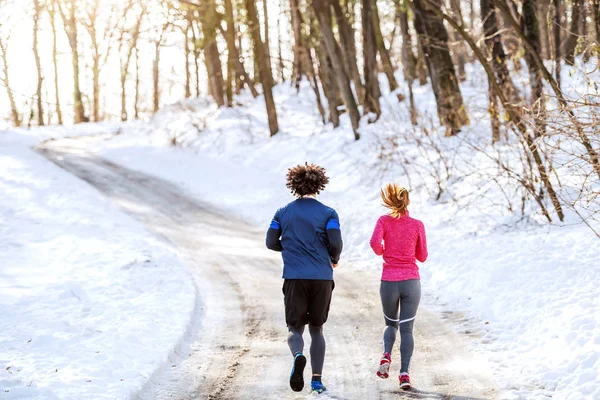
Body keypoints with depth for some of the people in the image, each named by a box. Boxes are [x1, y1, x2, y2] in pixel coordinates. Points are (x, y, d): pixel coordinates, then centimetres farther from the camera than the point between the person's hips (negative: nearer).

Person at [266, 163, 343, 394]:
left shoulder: (283, 213, 4)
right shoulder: (328, 213, -2)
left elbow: (271, 243, 5)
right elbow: (336, 243, -10)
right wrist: (334, 259, 12)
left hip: (294, 278, 0)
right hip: (322, 278, 0)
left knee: (295, 328, 5)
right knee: (316, 329, 15)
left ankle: (298, 356, -29)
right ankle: (317, 380, 10)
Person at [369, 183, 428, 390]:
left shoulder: (384, 221, 0)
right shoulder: (417, 225, 2)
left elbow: (375, 242, -17)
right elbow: (422, 256, 7)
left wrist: (381, 251, 5)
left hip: (389, 282, 1)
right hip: (411, 282, 0)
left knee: (390, 324, 21)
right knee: (406, 328, 2)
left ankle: (386, 356, -5)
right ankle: (404, 373, -10)